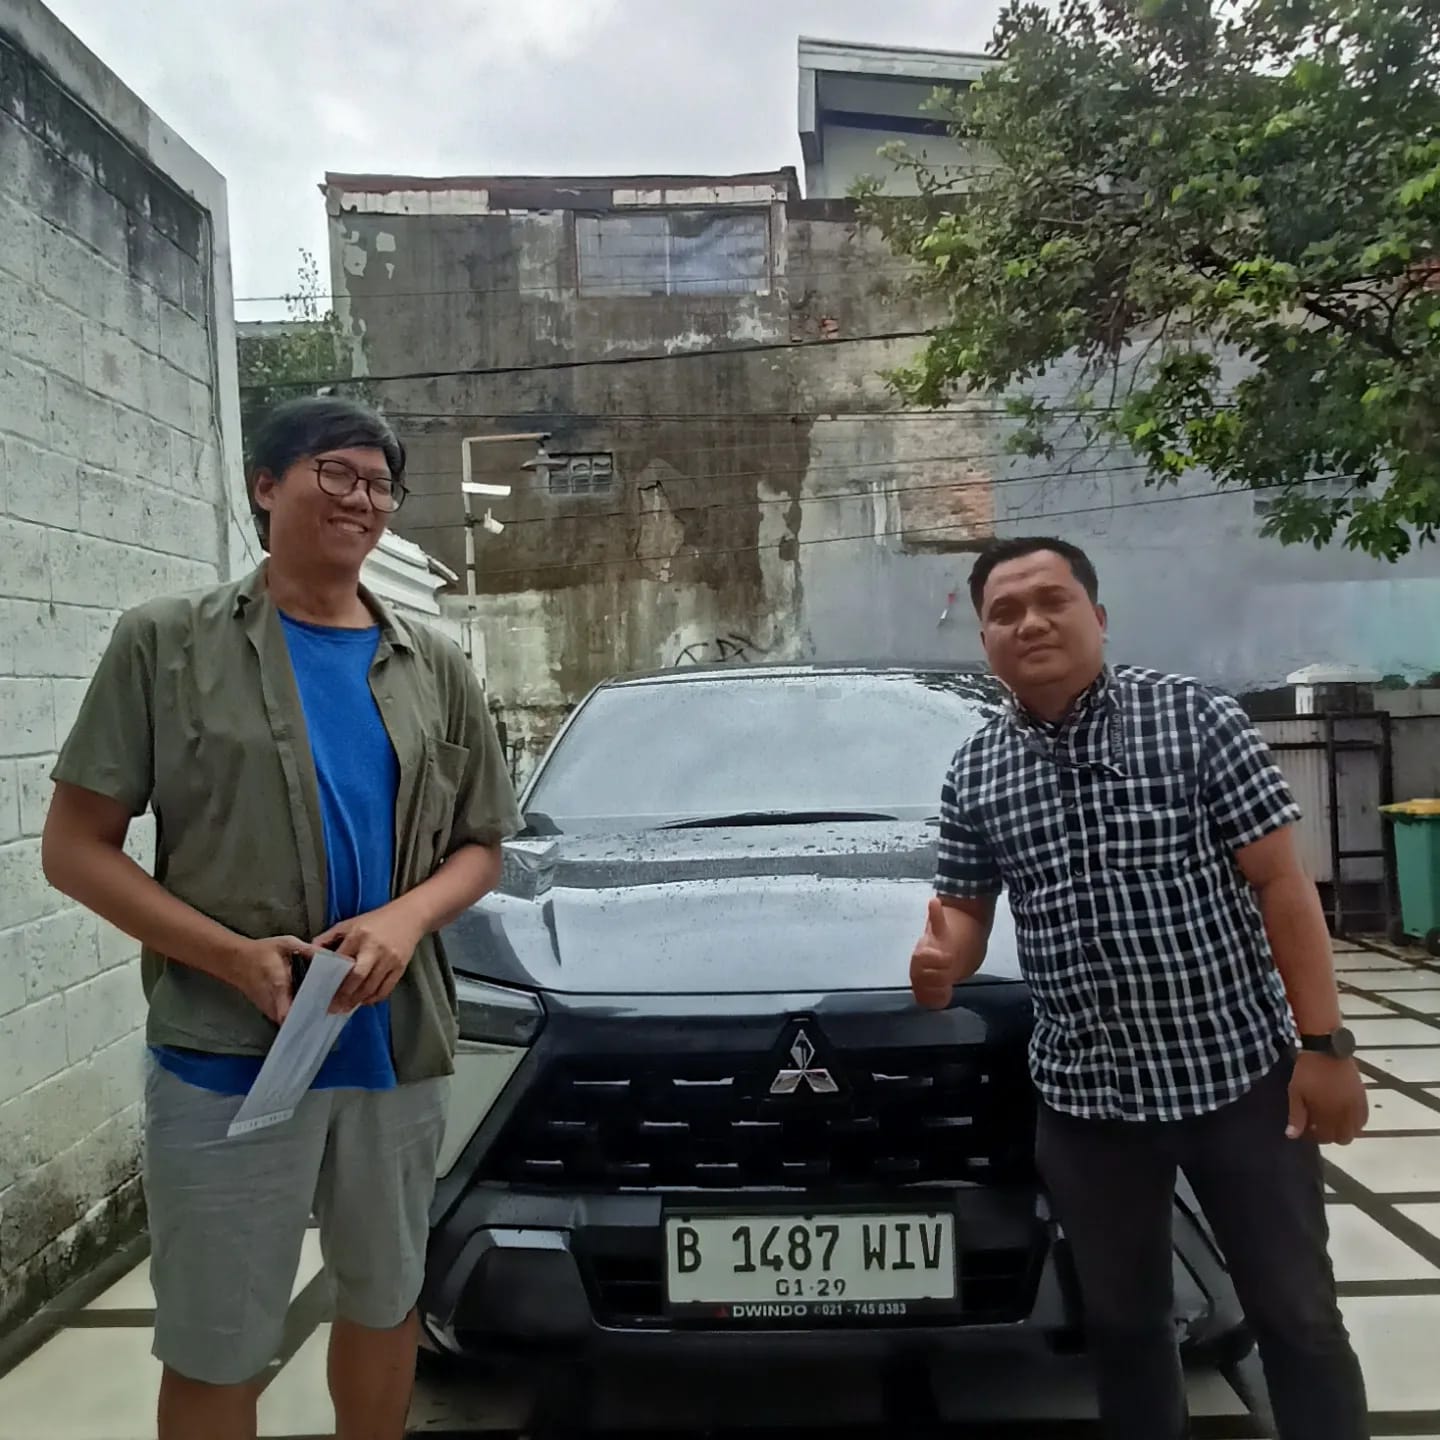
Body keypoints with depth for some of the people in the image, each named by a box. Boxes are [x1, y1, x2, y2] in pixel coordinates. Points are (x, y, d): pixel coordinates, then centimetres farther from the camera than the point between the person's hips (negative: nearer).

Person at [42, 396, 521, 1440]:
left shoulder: (435, 668, 6)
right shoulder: (169, 643, -3)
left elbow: (481, 846, 10)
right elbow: (74, 848, -5)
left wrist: (407, 919, -12)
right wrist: (233, 955, -18)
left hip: (399, 1047, 4)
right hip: (223, 1052, -3)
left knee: (387, 1301, 21)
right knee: (214, 1352, 10)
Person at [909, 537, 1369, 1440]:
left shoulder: (1195, 717, -7)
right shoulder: (975, 773, 3)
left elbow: (1281, 884, -7)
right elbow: (966, 906, 11)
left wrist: (1324, 1042, -12)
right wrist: (941, 963, -12)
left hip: (1240, 1070, -3)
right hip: (1085, 1095, 3)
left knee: (1296, 1315, 11)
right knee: (1122, 1323, 17)